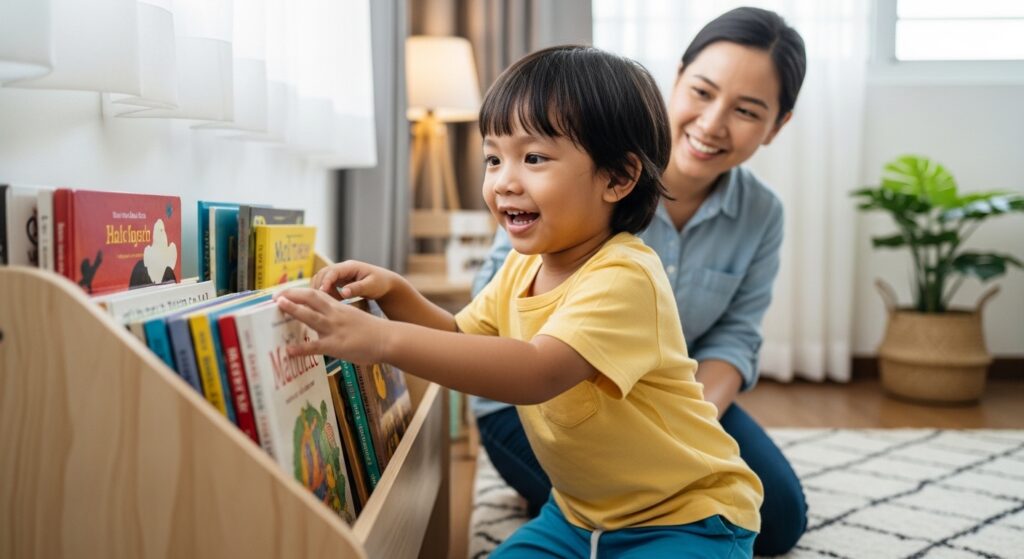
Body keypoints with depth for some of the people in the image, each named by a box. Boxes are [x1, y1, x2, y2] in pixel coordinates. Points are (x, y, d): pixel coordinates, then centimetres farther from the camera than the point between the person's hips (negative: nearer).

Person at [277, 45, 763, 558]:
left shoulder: (625, 278, -29)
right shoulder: (524, 264, 0)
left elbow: (537, 373, -42)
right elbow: (461, 339, 11)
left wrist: (383, 339, -48)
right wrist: (393, 292, -8)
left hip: (686, 517, -7)